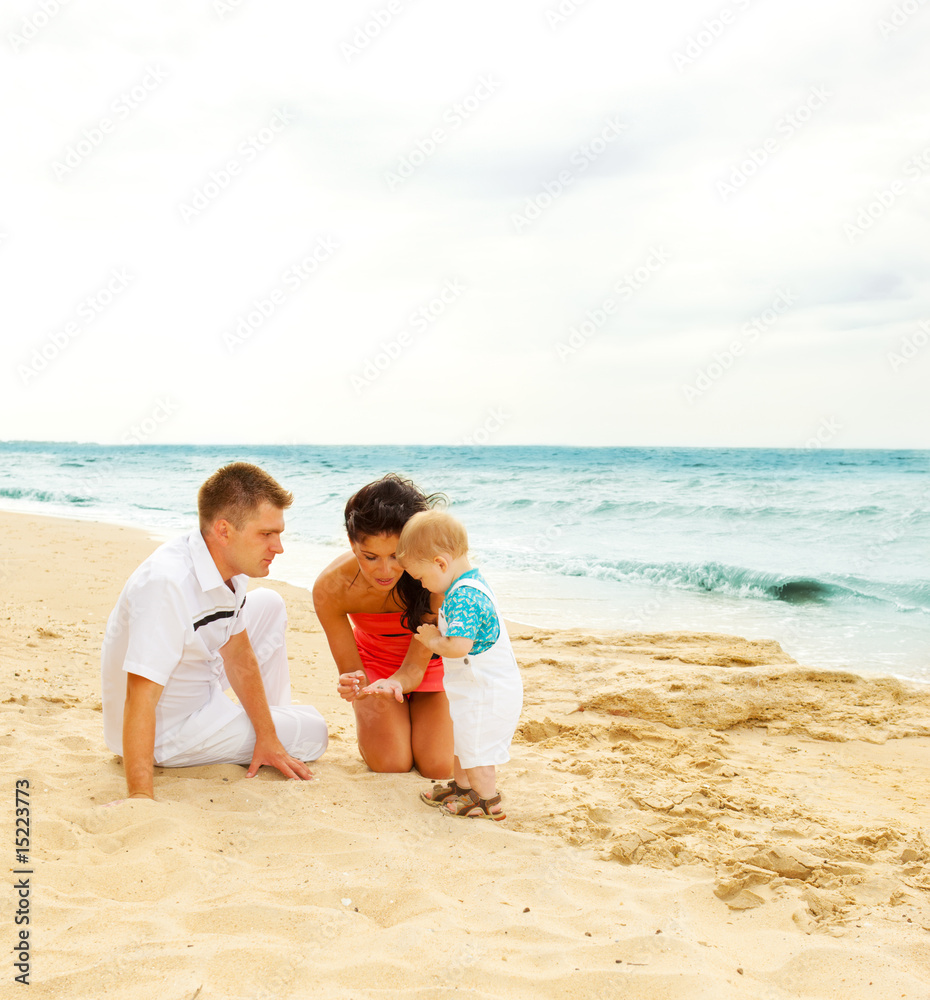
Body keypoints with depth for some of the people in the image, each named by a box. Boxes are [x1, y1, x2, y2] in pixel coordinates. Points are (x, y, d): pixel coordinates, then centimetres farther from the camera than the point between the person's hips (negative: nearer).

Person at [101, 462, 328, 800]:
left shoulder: (228, 565, -10)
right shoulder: (165, 584, -37)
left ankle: (274, 726, 30)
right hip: (167, 732, -8)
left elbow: (238, 653, 2)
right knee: (313, 732, -3)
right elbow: (140, 699, -40)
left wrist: (267, 735, 0)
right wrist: (140, 798, -44)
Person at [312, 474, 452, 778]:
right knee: (389, 762, -19)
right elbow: (350, 671, -21)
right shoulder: (330, 588, -33)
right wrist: (352, 686, -47)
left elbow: (415, 667, -30)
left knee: (439, 767, -15)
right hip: (375, 661, 0)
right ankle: (366, 723, 16)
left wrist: (393, 685, -55)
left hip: (428, 661, 0)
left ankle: (414, 717, 18)